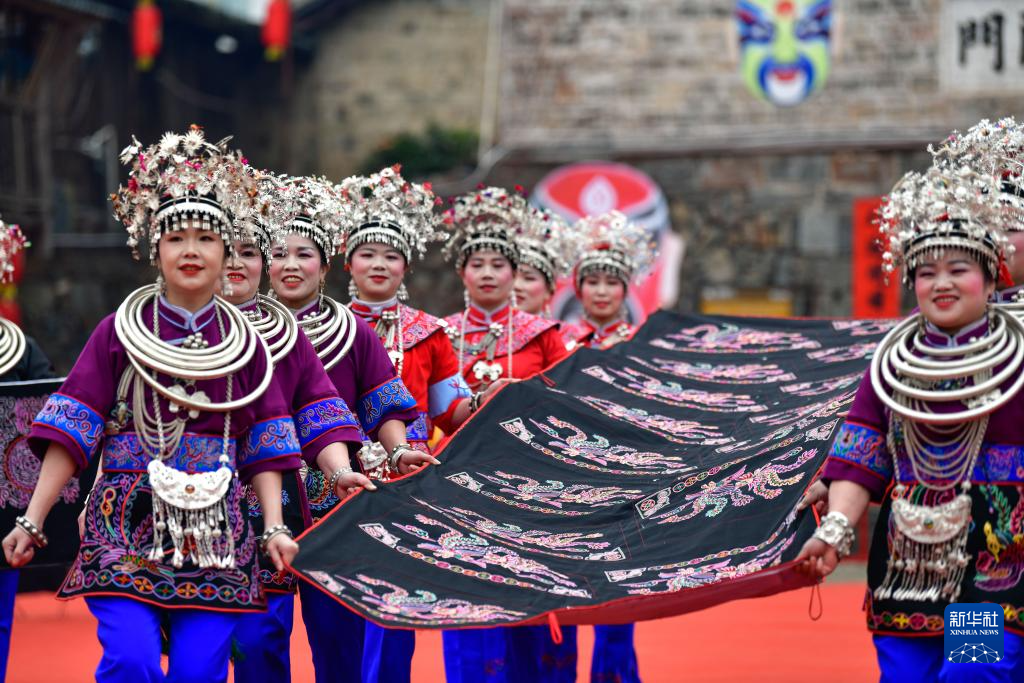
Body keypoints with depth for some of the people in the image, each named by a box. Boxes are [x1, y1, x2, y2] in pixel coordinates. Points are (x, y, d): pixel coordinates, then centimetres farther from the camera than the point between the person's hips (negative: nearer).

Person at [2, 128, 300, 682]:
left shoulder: (243, 343, 10)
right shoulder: (119, 333, 4)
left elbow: (262, 448, 10)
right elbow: (70, 431, 0)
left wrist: (274, 528, -2)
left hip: (216, 535, 2)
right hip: (127, 526, -2)